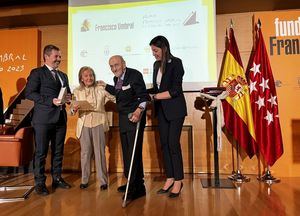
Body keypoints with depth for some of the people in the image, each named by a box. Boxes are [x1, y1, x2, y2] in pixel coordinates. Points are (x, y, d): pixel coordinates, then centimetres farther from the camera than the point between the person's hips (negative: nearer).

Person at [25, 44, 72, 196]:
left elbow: (67, 92, 26)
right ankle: (39, 183, 12)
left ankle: (57, 179, 24)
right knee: (41, 152, 1)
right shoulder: (37, 73, 0)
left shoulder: (63, 75, 20)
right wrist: (51, 101, -19)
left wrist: (68, 97, 1)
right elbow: (29, 93, -10)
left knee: (58, 151, 12)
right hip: (43, 119, -6)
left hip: (60, 118, 6)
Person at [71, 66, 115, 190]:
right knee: (85, 153, 7)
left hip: (98, 124, -1)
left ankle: (103, 180, 13)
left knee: (100, 152, 2)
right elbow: (72, 111, 8)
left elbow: (115, 98, -4)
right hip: (84, 124, 2)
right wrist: (74, 109, -13)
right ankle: (84, 180, 21)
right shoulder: (77, 92, 6)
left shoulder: (101, 89, 1)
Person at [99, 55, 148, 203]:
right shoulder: (116, 78, 10)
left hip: (134, 118, -9)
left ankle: (137, 187, 1)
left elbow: (143, 96, -21)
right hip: (123, 119, 9)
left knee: (134, 152, -8)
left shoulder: (135, 75, -14)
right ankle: (131, 183, 29)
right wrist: (105, 86, 29)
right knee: (126, 152, 15)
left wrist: (139, 110, -36)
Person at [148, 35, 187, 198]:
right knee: (164, 144, 8)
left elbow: (175, 90, -17)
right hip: (161, 110, 7)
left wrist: (155, 96, -17)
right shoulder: (156, 64, 11)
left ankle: (178, 181, 8)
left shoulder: (176, 63, -10)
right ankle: (169, 179, 20)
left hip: (175, 109, -7)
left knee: (173, 144, -6)